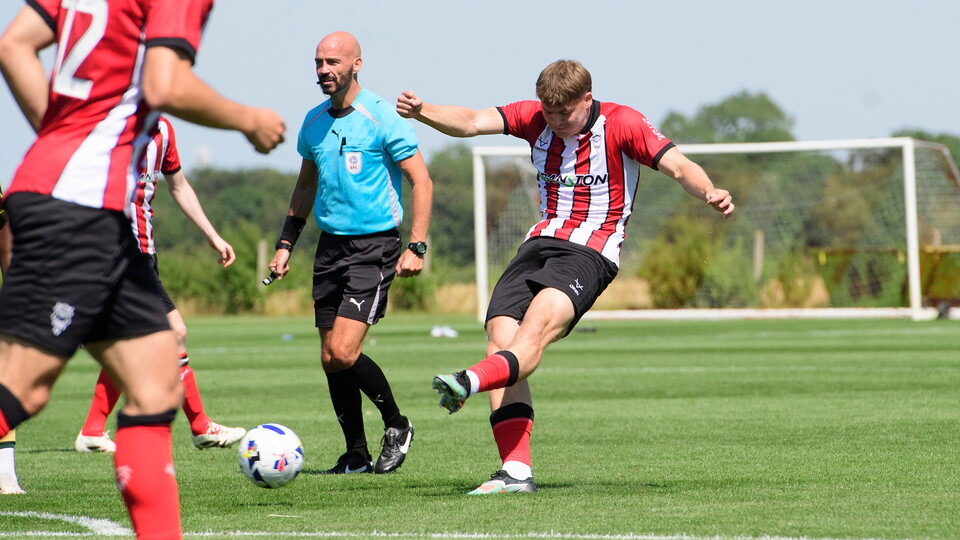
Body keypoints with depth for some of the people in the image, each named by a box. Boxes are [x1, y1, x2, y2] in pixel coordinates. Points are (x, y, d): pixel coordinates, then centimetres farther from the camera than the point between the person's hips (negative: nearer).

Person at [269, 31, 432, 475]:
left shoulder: (381, 118, -10)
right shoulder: (314, 122, 10)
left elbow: (421, 181, -8)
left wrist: (416, 247, -15)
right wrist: (285, 244, 18)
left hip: (374, 246, -7)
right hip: (330, 245, 7)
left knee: (344, 352, -16)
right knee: (330, 359, 4)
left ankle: (396, 426, 6)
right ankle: (356, 455, 16)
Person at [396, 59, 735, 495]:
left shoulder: (621, 124, -3)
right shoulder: (535, 118, 9)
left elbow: (677, 166, -9)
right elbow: (474, 122, -2)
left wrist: (710, 193, -30)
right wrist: (421, 112, -20)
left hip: (591, 251, -5)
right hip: (540, 243, 5)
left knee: (539, 323, -31)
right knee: (500, 339, -13)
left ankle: (470, 382, -60)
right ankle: (516, 470, -17)